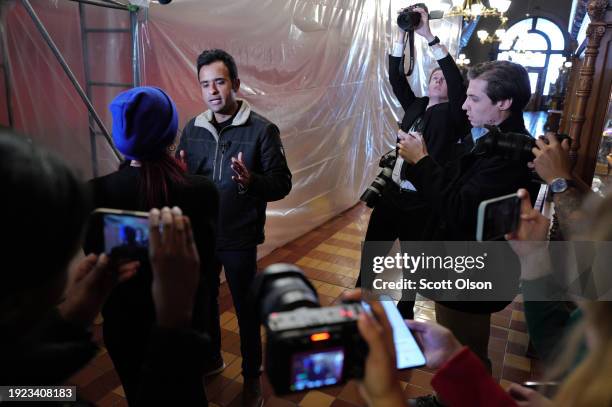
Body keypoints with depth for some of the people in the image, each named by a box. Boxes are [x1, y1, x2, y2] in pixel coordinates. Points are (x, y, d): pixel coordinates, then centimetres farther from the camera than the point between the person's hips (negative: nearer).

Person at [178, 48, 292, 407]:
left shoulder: (262, 129, -11)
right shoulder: (192, 129, 3)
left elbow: (282, 184, -14)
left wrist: (251, 180, -32)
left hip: (240, 240, -4)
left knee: (246, 310, 11)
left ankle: (252, 376, 34)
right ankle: (212, 359, 47)